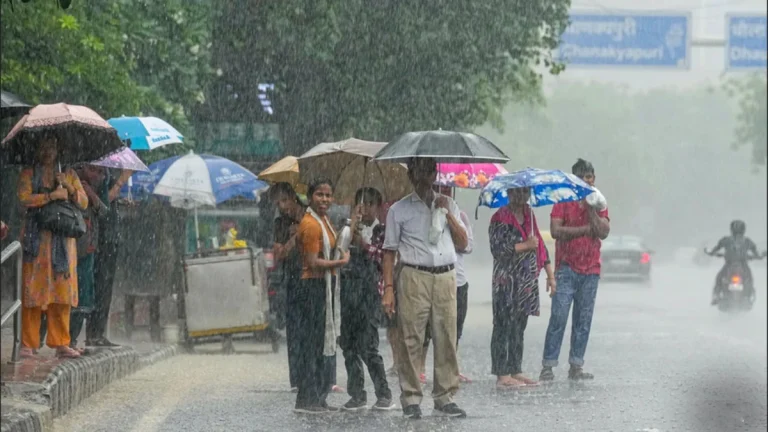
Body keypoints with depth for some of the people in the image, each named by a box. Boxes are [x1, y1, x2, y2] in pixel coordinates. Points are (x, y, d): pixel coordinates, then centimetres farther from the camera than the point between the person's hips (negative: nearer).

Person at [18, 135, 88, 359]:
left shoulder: (69, 174, 15)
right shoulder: (28, 173, 7)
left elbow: (84, 203, 8)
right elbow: (24, 198, -10)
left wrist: (69, 188, -8)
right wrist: (52, 195, -13)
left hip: (63, 239, 3)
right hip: (36, 238, -3)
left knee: (62, 289, -1)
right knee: (33, 289, -7)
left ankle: (61, 343, 3)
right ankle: (28, 344, -5)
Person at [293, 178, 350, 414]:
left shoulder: (323, 220, 14)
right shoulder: (310, 224, -16)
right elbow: (313, 263, -20)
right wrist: (341, 262, -11)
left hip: (325, 286, 10)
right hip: (313, 287, -10)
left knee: (321, 344, 13)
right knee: (311, 344, -7)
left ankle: (318, 398, 19)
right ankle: (307, 400, -5)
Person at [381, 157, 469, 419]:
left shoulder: (448, 205, 16)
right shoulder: (399, 210, 6)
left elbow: (463, 243, 11)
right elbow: (389, 251, 4)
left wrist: (447, 214, 0)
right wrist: (388, 288, -5)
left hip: (445, 278, 3)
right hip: (414, 278, -3)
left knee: (446, 339, 1)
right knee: (412, 341, -5)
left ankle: (445, 397, 8)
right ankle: (411, 399, 0)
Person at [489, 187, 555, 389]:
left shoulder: (529, 217, 15)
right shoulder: (500, 219, -8)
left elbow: (540, 246, 21)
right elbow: (497, 248, -18)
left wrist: (550, 275, 16)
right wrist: (525, 245, -18)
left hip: (527, 282, 7)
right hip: (507, 282, -7)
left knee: (519, 327, 10)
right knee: (504, 326, -7)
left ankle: (516, 371, 15)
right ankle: (502, 375, -8)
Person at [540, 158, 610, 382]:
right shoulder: (563, 201, 1)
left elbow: (604, 232, -3)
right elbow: (555, 230, -11)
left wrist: (591, 208, -10)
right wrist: (585, 229, -9)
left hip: (591, 270, 4)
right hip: (567, 268, -4)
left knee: (583, 321, 5)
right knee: (558, 318, -9)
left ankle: (576, 366, 10)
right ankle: (548, 365, -7)